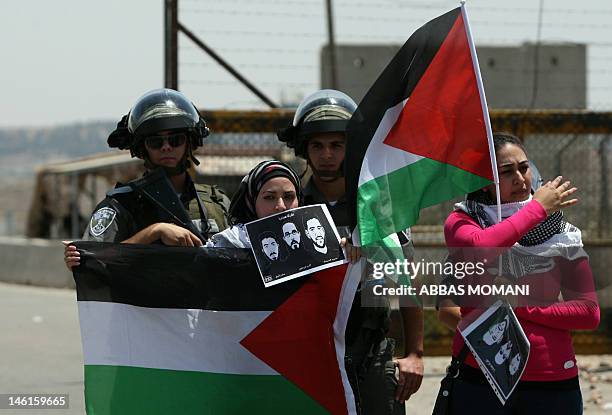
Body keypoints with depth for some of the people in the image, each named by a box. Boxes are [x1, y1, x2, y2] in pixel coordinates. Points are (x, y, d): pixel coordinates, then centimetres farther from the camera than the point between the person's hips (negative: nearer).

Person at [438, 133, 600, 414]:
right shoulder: (461, 222, 2)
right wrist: (537, 208, -11)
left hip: (552, 382, 2)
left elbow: (589, 312, 1)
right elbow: (479, 248, -23)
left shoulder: (560, 234, 7)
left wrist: (520, 309, -10)